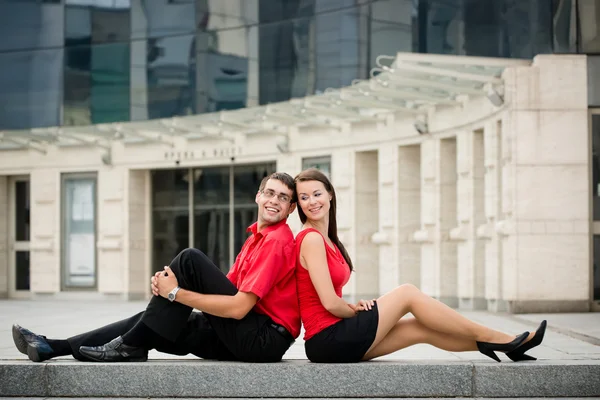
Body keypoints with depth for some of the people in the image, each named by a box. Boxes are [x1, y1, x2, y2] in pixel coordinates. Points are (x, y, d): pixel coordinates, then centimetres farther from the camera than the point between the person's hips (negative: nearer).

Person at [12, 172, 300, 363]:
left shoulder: (277, 241, -13)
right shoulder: (257, 237, 19)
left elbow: (239, 307, -21)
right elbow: (223, 288, 12)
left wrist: (176, 293, -16)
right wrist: (168, 287, -6)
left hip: (264, 340, -9)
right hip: (241, 337, 9)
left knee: (190, 260, -16)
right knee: (153, 322, 5)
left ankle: (131, 344, -11)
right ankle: (54, 348, 7)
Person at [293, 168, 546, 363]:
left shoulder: (325, 239, 16)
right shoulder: (311, 239, -13)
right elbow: (330, 303, -18)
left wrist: (353, 308, -3)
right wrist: (356, 310, 1)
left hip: (333, 339, 9)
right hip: (327, 340, -9)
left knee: (421, 328, 8)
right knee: (407, 293, -5)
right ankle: (491, 337, 2)